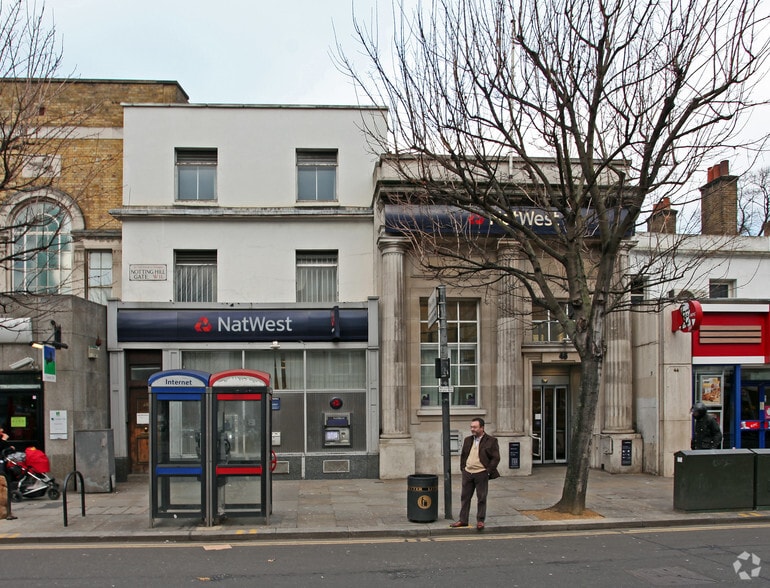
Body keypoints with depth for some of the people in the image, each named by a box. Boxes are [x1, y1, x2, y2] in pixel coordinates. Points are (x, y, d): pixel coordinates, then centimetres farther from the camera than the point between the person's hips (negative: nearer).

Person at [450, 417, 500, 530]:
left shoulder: (491, 441, -5)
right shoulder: (468, 440, 11)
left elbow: (496, 458, -5)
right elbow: (463, 455, 19)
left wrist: (488, 471, -10)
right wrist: (462, 468, 9)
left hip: (481, 474, -5)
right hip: (467, 473, 5)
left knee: (481, 498, 3)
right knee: (465, 497, 8)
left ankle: (480, 521, 14)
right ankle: (463, 520, 17)